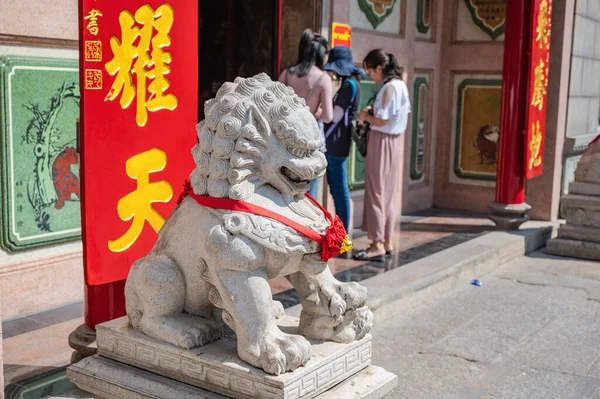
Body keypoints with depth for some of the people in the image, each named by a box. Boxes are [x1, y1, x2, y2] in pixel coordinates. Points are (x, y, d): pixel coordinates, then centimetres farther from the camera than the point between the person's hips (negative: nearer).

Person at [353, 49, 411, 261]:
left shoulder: (389, 88, -18)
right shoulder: (400, 85, 10)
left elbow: (382, 121, -21)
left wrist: (365, 117, -2)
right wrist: (373, 112, 10)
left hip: (382, 142, -9)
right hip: (395, 140, 9)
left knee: (375, 191, -3)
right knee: (388, 192, 13)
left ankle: (378, 244, -1)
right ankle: (387, 242, 20)